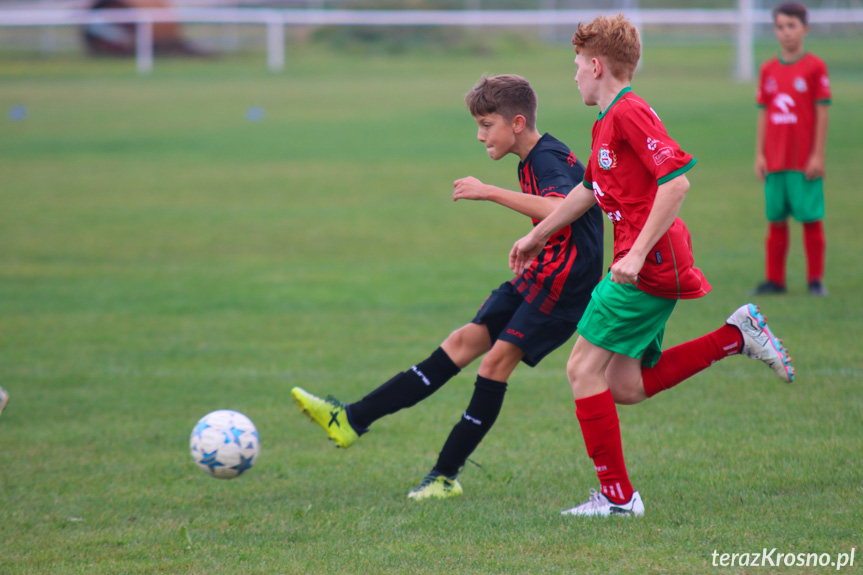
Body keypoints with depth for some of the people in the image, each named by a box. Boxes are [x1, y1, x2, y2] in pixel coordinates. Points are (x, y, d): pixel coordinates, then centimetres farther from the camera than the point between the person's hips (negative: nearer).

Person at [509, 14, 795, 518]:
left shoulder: (629, 113, -13)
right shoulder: (608, 122, 19)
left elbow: (676, 179, -23)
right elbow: (589, 189, 33)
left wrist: (638, 253, -24)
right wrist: (536, 237, 39)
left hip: (651, 266, -10)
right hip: (656, 268, 10)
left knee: (585, 367, -7)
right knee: (627, 386, 9)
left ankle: (617, 495, -4)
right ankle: (738, 336, 12)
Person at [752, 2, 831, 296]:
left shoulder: (815, 67, -4)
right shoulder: (768, 70, 9)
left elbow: (822, 113, -5)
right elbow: (763, 114, 11)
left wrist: (817, 155, -9)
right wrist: (759, 155, 6)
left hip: (805, 161, -4)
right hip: (775, 161, 4)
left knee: (811, 219, 0)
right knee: (776, 220, 7)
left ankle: (815, 279, 8)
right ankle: (774, 279, 14)